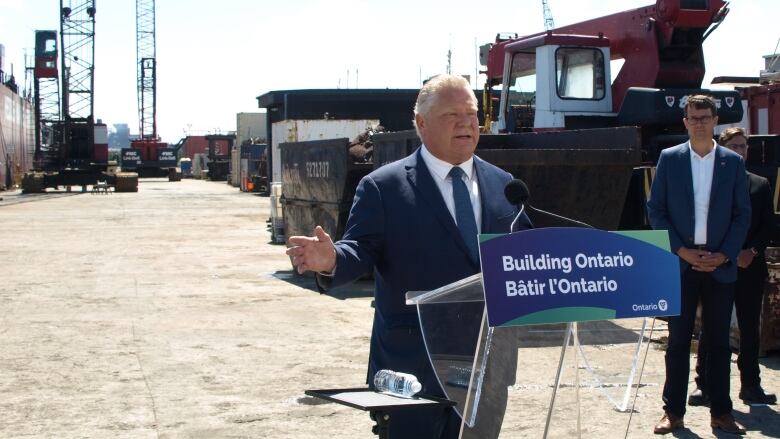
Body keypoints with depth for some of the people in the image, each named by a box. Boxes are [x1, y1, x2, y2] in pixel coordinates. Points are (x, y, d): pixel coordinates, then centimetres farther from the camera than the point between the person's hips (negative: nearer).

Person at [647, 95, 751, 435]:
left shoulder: (733, 162, 5)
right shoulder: (669, 159, 3)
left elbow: (742, 214, 5)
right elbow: (655, 210, 2)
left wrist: (724, 255, -6)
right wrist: (681, 250, -7)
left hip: (720, 264, 1)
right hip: (681, 262, -1)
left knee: (718, 339, 7)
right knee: (678, 338, 3)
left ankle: (720, 412, 14)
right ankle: (673, 412, 9)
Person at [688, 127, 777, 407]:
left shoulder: (760, 185, 10)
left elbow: (769, 224, 7)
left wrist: (752, 251, -8)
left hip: (750, 266, 3)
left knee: (750, 328, 7)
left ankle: (751, 385, 15)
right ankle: (703, 385, 8)